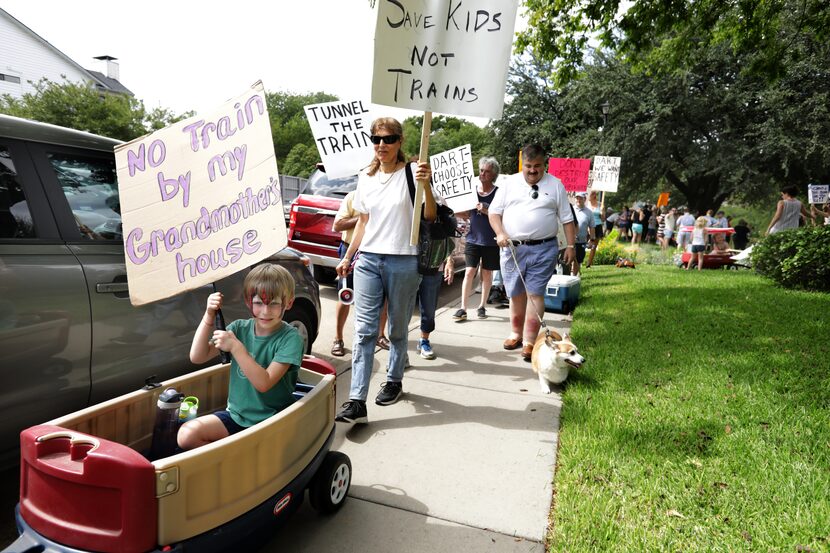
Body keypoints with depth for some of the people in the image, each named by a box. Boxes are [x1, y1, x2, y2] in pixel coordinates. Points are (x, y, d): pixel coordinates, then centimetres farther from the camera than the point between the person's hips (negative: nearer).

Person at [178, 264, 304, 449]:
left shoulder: (290, 337, -13)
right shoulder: (240, 328, 2)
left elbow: (264, 383, -20)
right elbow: (197, 357, -3)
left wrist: (235, 347, -26)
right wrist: (209, 316, -12)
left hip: (272, 422, -5)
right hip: (235, 415, 5)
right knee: (187, 434, -16)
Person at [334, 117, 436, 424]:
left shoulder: (411, 172, -3)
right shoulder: (366, 177, 12)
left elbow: (430, 216, -11)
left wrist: (426, 185, -27)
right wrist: (348, 257, 17)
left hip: (403, 262, -3)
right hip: (368, 260, 4)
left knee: (398, 329, 10)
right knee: (364, 330, -4)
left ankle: (394, 381, 32)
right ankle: (357, 401, -6)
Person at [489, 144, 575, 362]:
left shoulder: (555, 185, 6)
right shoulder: (510, 183, 9)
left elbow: (567, 219, 7)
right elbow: (494, 212, 6)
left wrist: (570, 246, 1)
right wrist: (500, 233, -10)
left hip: (543, 249, -2)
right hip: (512, 248, 2)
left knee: (535, 294, -6)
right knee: (516, 294, 10)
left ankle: (529, 341, -1)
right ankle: (516, 334, 27)